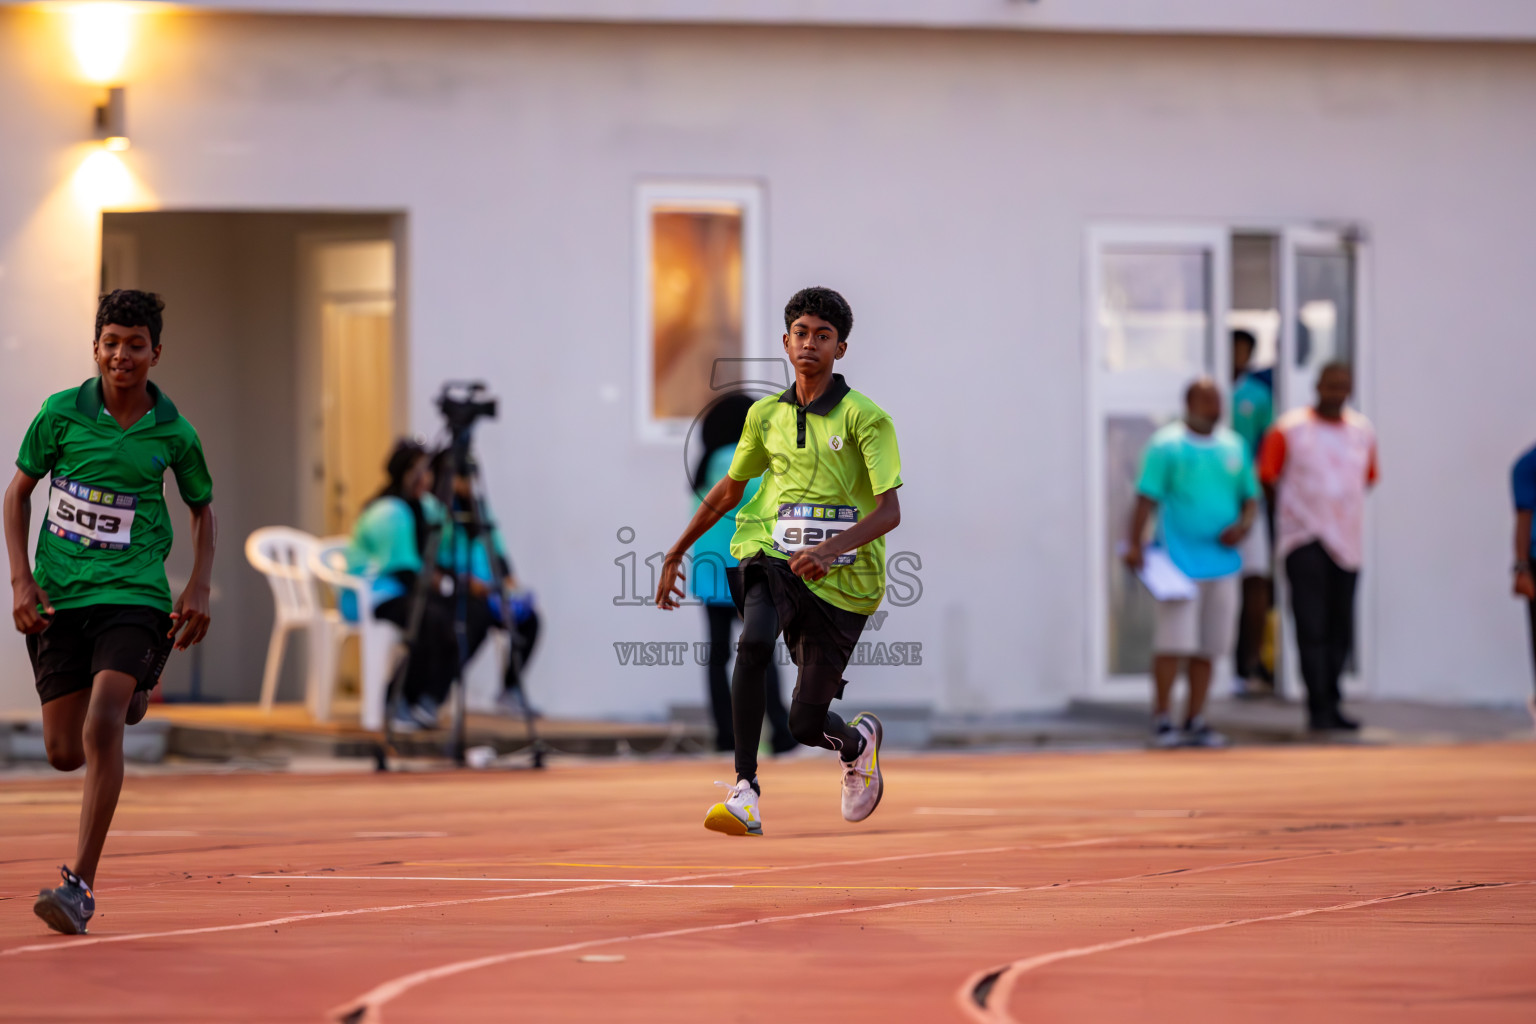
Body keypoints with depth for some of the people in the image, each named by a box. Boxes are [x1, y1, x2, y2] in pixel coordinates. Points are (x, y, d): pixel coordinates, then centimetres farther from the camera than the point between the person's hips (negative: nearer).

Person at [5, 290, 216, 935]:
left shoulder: (173, 433, 0)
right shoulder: (62, 412, -2)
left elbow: (203, 509, 17)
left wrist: (199, 589, 4)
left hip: (134, 595, -2)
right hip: (59, 597, 2)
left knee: (102, 727, -22)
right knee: (65, 753, 5)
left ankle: (82, 884, -21)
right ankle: (129, 693, 42)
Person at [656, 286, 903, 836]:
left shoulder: (865, 418, -6)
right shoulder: (766, 415, 8)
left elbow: (890, 511, -14)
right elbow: (728, 490, 24)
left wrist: (829, 549, -30)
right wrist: (675, 554, 25)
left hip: (843, 580, -3)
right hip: (772, 558, 3)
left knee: (806, 724, -2)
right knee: (753, 643, -32)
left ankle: (860, 742, 36)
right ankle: (745, 791, -30)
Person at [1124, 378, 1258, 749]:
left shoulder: (1234, 447, 14)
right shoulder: (1166, 445, -1)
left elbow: (1250, 496, 19)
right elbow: (1147, 497, -5)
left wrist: (1244, 523, -1)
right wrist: (1135, 544, -14)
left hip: (1222, 561, 5)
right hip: (1179, 561, -5)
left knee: (1207, 647, 6)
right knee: (1173, 642, -10)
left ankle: (1195, 721, 12)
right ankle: (1162, 721, -3)